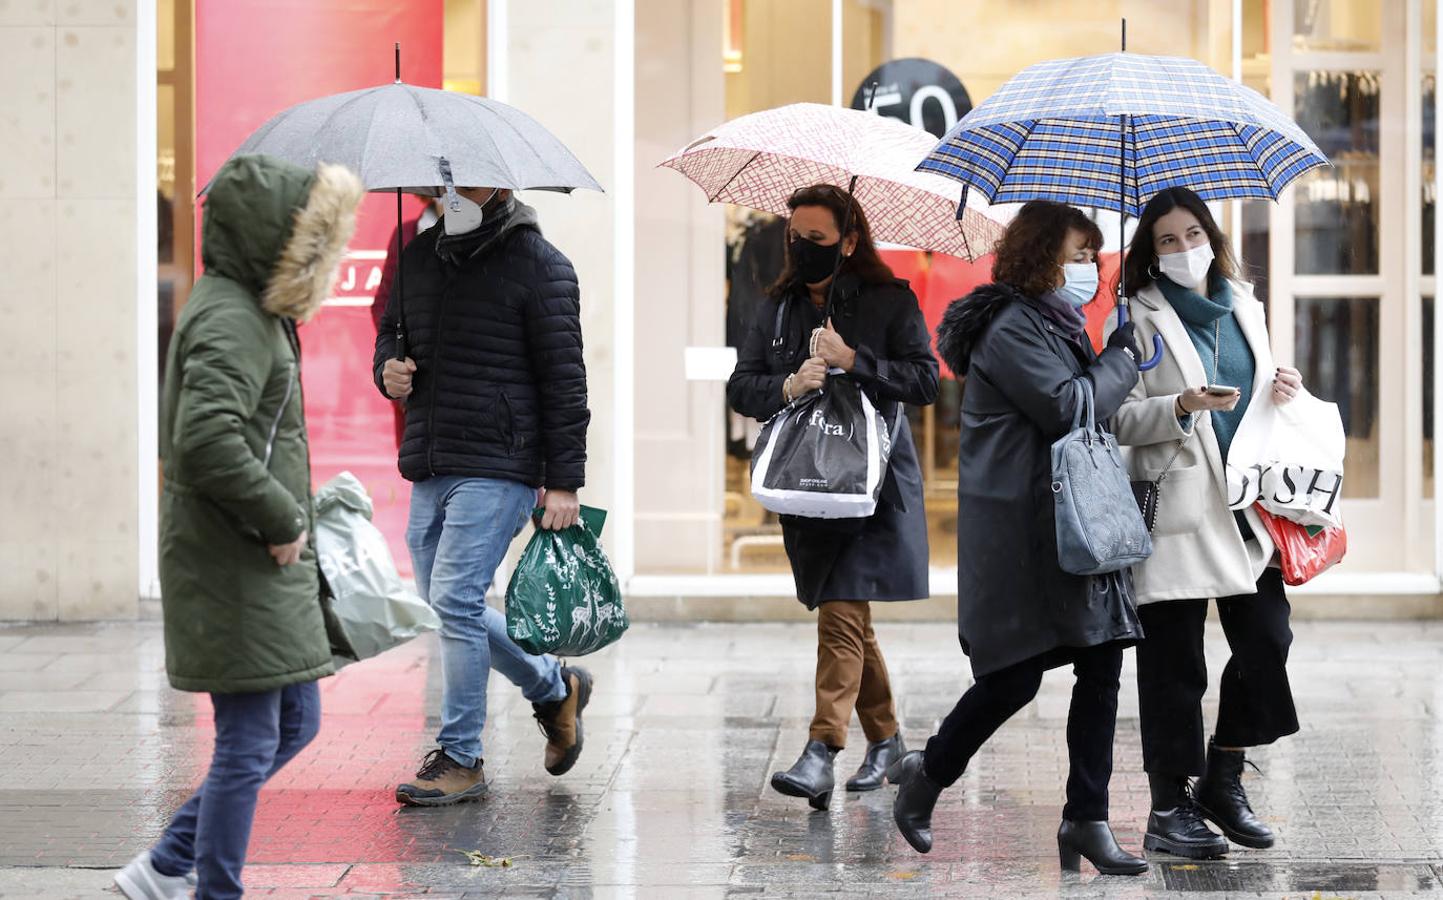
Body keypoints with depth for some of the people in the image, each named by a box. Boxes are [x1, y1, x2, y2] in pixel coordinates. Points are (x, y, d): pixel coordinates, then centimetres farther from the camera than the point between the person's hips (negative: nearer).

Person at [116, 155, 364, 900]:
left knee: (295, 723, 17)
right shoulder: (231, 320, -18)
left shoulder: (249, 309, 15)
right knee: (249, 742, -3)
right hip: (234, 570, -10)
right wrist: (281, 518, -20)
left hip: (266, 567, 10)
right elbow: (206, 441, -31)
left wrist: (288, 517, 12)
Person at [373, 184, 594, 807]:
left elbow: (563, 378, -8)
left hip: (497, 466, -7)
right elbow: (391, 328, 28)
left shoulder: (538, 265, -6)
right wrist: (387, 369, 3)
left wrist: (563, 482, -11)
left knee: (455, 599, -12)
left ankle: (461, 759, 0)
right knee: (447, 606, 10)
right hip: (428, 469, 7)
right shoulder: (420, 255, 13)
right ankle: (554, 687, 32)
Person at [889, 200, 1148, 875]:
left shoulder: (1059, 326, 19)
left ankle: (1086, 818, 7)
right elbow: (1066, 408, -20)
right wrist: (1123, 357, -8)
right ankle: (927, 774, 20)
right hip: (1020, 533, -9)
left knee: (1101, 665, 2)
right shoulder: (1010, 328, -12)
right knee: (1016, 676, -3)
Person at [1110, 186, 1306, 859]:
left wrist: (1281, 392, 5)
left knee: (1267, 638, 0)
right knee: (1173, 663, -2)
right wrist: (1182, 407, -21)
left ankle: (1223, 780, 18)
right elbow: (1118, 417, -6)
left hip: (1249, 502, 5)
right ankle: (1169, 809, 6)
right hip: (1178, 507, -5)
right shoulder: (1137, 318, 1)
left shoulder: (1244, 308, 17)